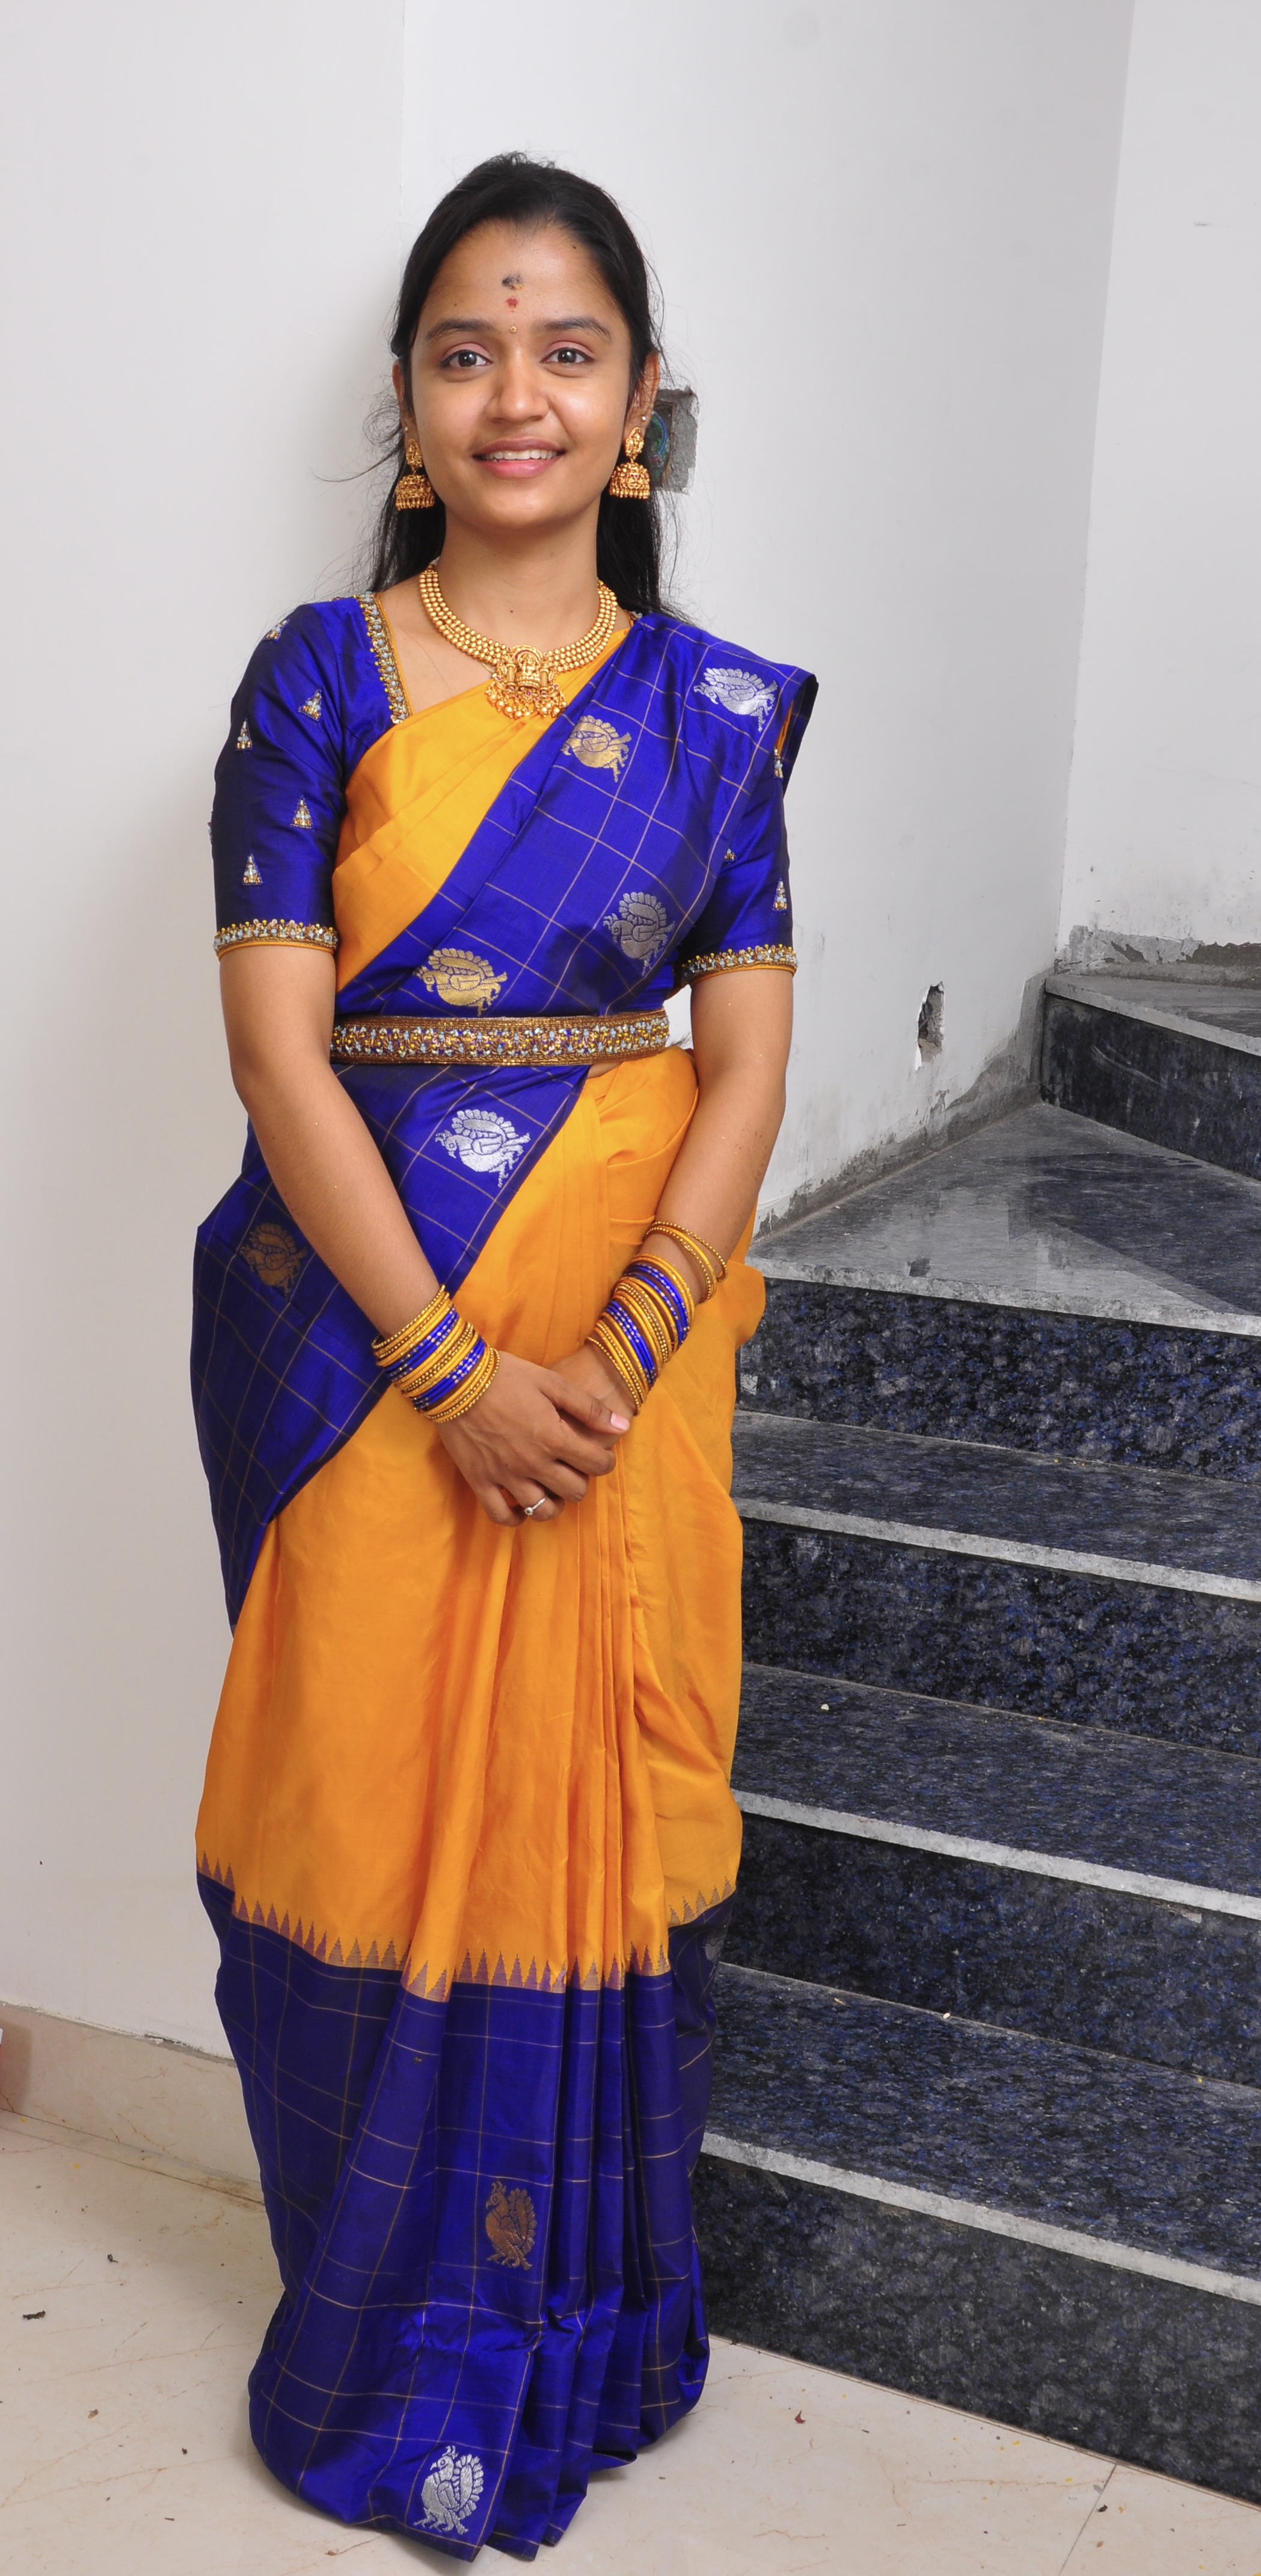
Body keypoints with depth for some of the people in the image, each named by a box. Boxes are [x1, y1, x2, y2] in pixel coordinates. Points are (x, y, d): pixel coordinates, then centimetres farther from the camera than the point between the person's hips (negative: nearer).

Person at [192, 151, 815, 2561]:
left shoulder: (712, 708, 5)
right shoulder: (317, 679, 0)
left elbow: (744, 1061, 0)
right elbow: (277, 1040, -8)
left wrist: (621, 1344, -14)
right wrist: (450, 1360, -16)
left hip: (625, 1326, 1)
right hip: (361, 1324, -1)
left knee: (598, 1798, 8)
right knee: (376, 1797, 7)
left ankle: (579, 2314, 31)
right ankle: (399, 2333, 29)